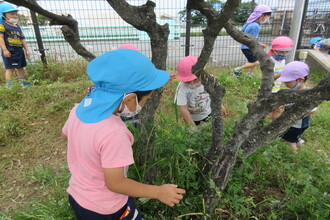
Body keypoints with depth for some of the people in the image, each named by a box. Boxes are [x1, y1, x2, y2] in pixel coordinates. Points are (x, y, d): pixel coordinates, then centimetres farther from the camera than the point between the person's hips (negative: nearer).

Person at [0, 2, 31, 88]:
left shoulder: (18, 27, 18)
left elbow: (22, 39, 18)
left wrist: (27, 49, 11)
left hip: (19, 50, 7)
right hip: (9, 51, -7)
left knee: (20, 67, 13)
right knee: (10, 68, -7)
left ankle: (22, 82, 23)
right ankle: (9, 84, -3)